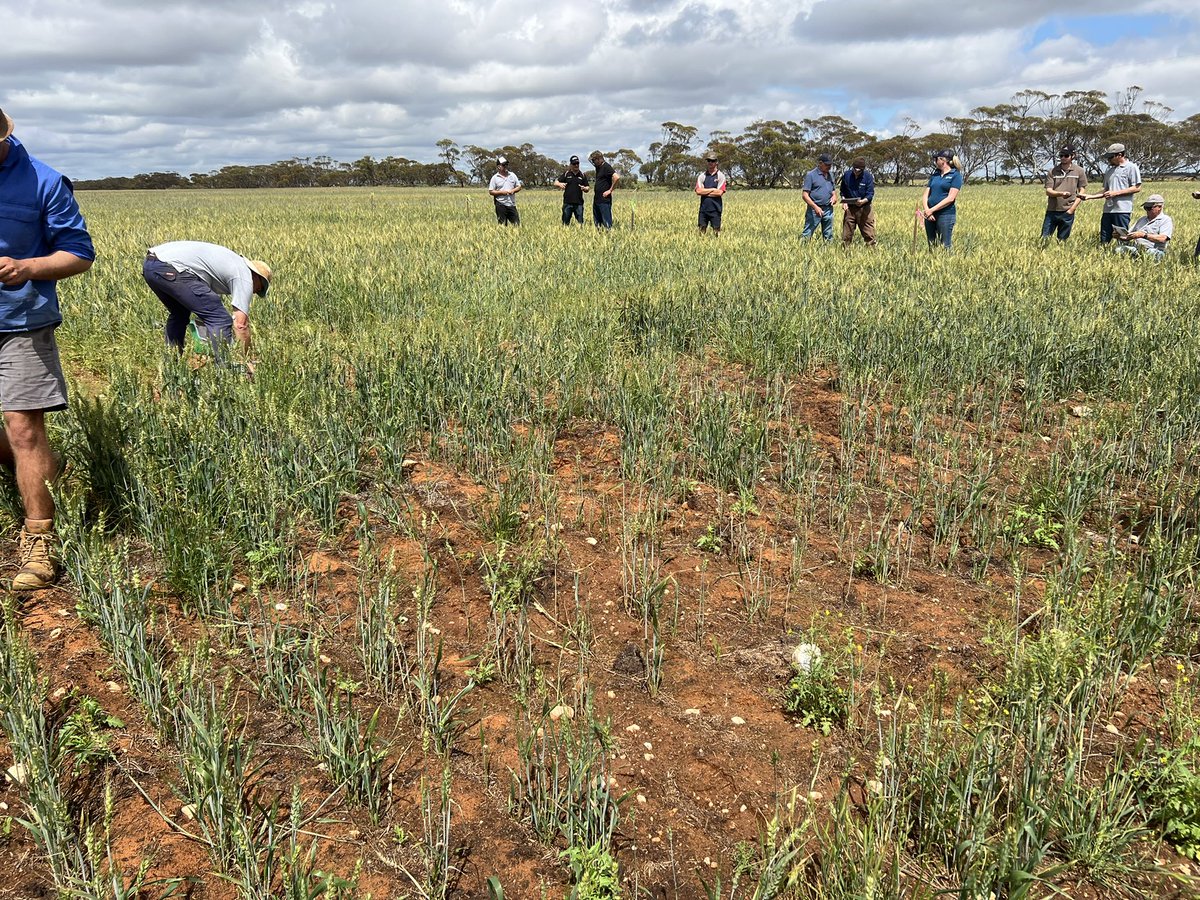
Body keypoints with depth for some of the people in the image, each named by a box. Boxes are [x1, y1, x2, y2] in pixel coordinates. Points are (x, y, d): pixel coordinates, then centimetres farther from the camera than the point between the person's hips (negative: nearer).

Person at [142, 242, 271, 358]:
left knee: (179, 314, 32)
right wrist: (247, 359, 4)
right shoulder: (244, 276, 3)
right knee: (221, 319, -6)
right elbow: (241, 324, -3)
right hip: (170, 270, -10)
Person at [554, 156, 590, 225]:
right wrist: (560, 184, -19)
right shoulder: (566, 174, 6)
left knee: (580, 222, 0)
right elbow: (555, 183, 5)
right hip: (567, 203, 0)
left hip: (579, 203, 1)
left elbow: (587, 189, 12)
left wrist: (585, 188, -12)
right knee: (565, 222, 4)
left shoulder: (582, 175, 10)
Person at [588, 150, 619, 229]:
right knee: (596, 222, 11)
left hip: (604, 200, -9)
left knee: (607, 223, -6)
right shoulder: (598, 167, 16)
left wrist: (610, 190, -17)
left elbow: (617, 177, -24)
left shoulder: (606, 167, -11)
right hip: (597, 200, 9)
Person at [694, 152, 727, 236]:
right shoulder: (701, 176, 8)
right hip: (703, 207, 3)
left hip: (715, 208, -3)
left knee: (716, 230, 0)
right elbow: (698, 191, -6)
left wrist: (705, 192, -5)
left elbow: (720, 192, -11)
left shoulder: (720, 176, 0)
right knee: (702, 229, 3)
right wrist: (712, 189, -8)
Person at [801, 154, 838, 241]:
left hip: (828, 210, 6)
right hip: (814, 210, -6)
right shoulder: (811, 175, -6)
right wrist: (815, 207, -21)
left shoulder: (829, 175, 14)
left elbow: (833, 190, 26)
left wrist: (834, 196, 1)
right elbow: (805, 194, -11)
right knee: (807, 234, -8)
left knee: (828, 236, 11)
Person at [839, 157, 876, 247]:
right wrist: (844, 201, -4)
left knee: (869, 232, -1)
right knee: (847, 233, 8)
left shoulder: (868, 176, -9)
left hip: (864, 207, -2)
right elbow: (842, 190, 11)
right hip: (849, 207, 2)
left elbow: (870, 193, -11)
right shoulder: (846, 175, -2)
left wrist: (863, 201, -31)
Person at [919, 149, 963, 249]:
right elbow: (925, 195, 10)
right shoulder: (935, 175, 17)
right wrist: (926, 209, -9)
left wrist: (932, 210, -15)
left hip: (946, 214, -6)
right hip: (930, 215, 6)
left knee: (945, 246, -5)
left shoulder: (956, 175, -2)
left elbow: (950, 198, -11)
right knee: (931, 246, 8)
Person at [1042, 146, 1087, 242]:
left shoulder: (1079, 171, 3)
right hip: (1052, 211, 1)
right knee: (1044, 238, -2)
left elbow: (1081, 192, 4)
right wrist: (1061, 194, -24)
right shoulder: (1053, 171, 3)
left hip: (1067, 212, -1)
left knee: (1062, 240, 5)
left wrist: (1072, 209, -6)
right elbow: (1048, 191, -3)